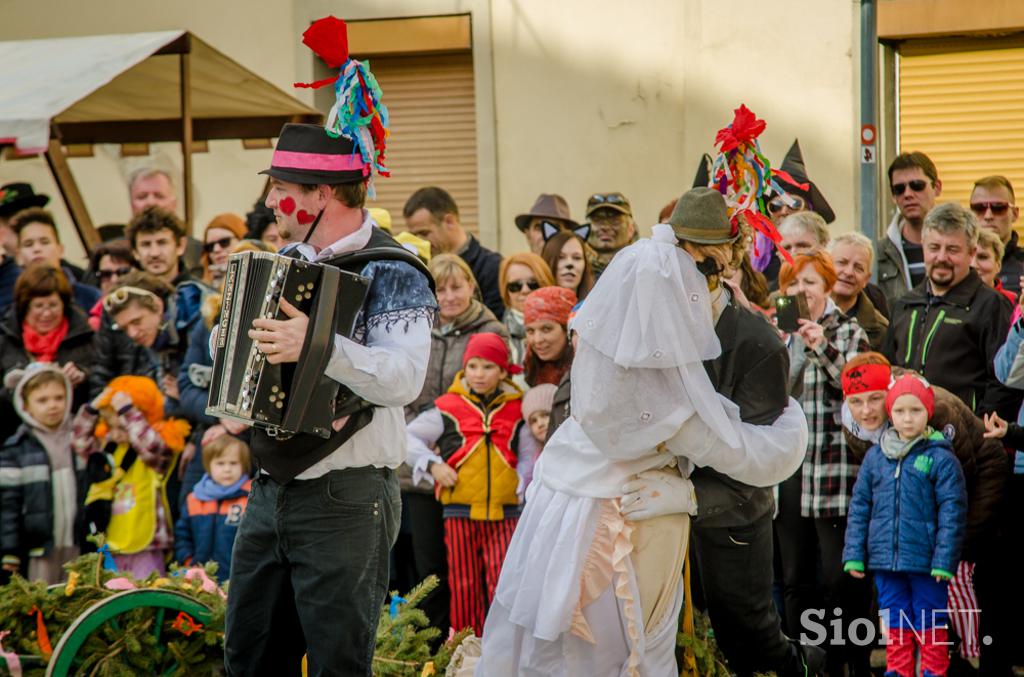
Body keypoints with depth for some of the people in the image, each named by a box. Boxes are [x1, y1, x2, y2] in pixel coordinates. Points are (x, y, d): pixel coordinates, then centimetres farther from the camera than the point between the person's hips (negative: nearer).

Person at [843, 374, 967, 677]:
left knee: (930, 626, 7)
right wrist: (854, 555, 5)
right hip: (886, 561, 4)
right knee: (895, 625, 14)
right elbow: (859, 506, 10)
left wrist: (944, 560, -13)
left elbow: (952, 512, -8)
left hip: (926, 562, -4)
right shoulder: (875, 456, 6)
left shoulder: (940, 458, -7)